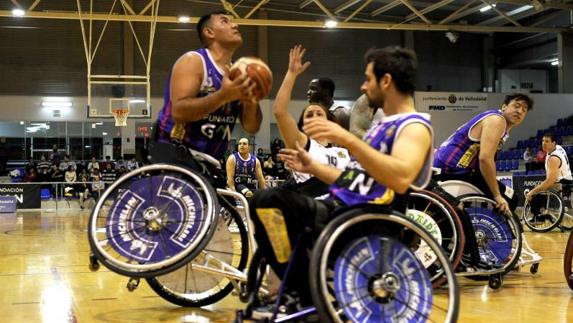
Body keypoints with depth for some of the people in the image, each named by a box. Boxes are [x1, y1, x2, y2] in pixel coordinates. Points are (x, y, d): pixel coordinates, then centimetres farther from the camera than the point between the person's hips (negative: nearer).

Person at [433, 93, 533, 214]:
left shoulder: (492, 119, 20)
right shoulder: (496, 120, -11)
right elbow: (485, 159, -23)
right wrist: (497, 196, -20)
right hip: (455, 168, -11)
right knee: (509, 199, -8)